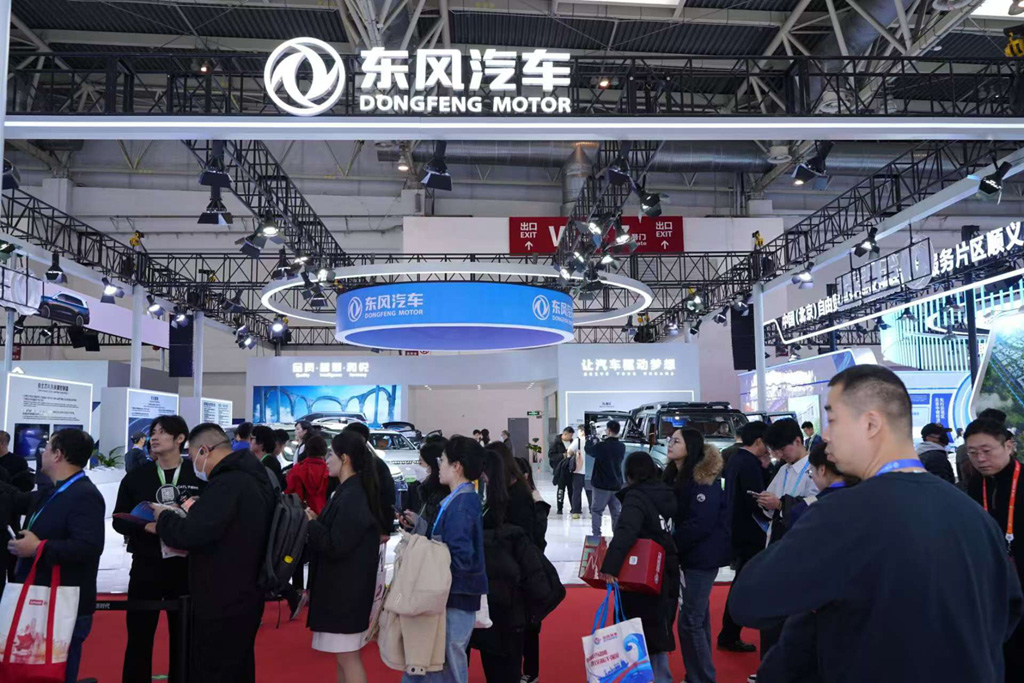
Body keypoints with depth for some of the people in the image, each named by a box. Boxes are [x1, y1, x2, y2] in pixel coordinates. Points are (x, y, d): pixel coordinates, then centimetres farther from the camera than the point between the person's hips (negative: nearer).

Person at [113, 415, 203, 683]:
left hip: (187, 569, -1)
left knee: (184, 640, 10)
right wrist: (145, 524, -15)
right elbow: (119, 520, 4)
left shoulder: (200, 475, -3)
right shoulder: (136, 476, 4)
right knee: (138, 639, 8)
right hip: (146, 568, 2)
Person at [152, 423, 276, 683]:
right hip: (245, 598, 10)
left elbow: (189, 534, -28)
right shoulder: (255, 478, 9)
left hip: (222, 606, -10)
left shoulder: (227, 484, -22)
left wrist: (163, 518, -10)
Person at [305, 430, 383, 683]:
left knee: (347, 656, -2)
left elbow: (334, 546, -22)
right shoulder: (349, 491, 9)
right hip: (341, 585, 10)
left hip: (346, 588, -10)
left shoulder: (352, 497, -22)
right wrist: (316, 520, 3)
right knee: (344, 655, 18)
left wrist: (310, 523, -11)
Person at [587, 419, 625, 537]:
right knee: (616, 513, 11)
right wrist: (604, 441, 14)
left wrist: (591, 440, 18)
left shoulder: (602, 446, -18)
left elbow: (589, 450, 0)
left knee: (596, 510, 6)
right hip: (617, 485, 5)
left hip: (602, 485, -5)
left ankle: (596, 535, -2)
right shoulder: (621, 447, 1)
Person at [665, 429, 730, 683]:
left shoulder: (704, 478, -19)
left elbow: (701, 523, -25)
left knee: (690, 620, -6)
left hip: (704, 555, -9)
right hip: (690, 554, 9)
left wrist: (672, 544, -18)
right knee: (698, 616, 18)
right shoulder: (676, 475, 8)